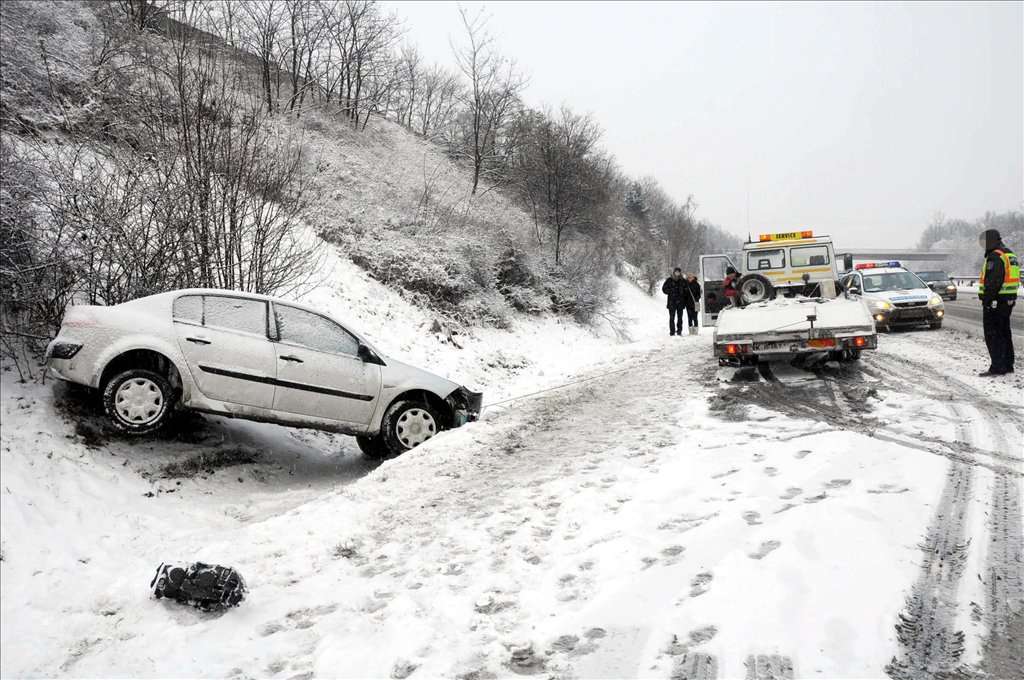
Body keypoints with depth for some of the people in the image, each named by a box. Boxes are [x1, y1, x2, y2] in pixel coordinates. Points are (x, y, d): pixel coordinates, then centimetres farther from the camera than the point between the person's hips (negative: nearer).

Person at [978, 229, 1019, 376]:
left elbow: (993, 282, -23)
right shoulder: (1010, 255, 17)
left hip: (995, 302, -10)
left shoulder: (995, 257, -16)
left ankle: (997, 367, -7)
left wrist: (987, 300, -20)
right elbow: (1014, 279, 19)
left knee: (992, 335, -6)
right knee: (1004, 333, 16)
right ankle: (1008, 365, 23)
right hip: (1009, 301, 10)